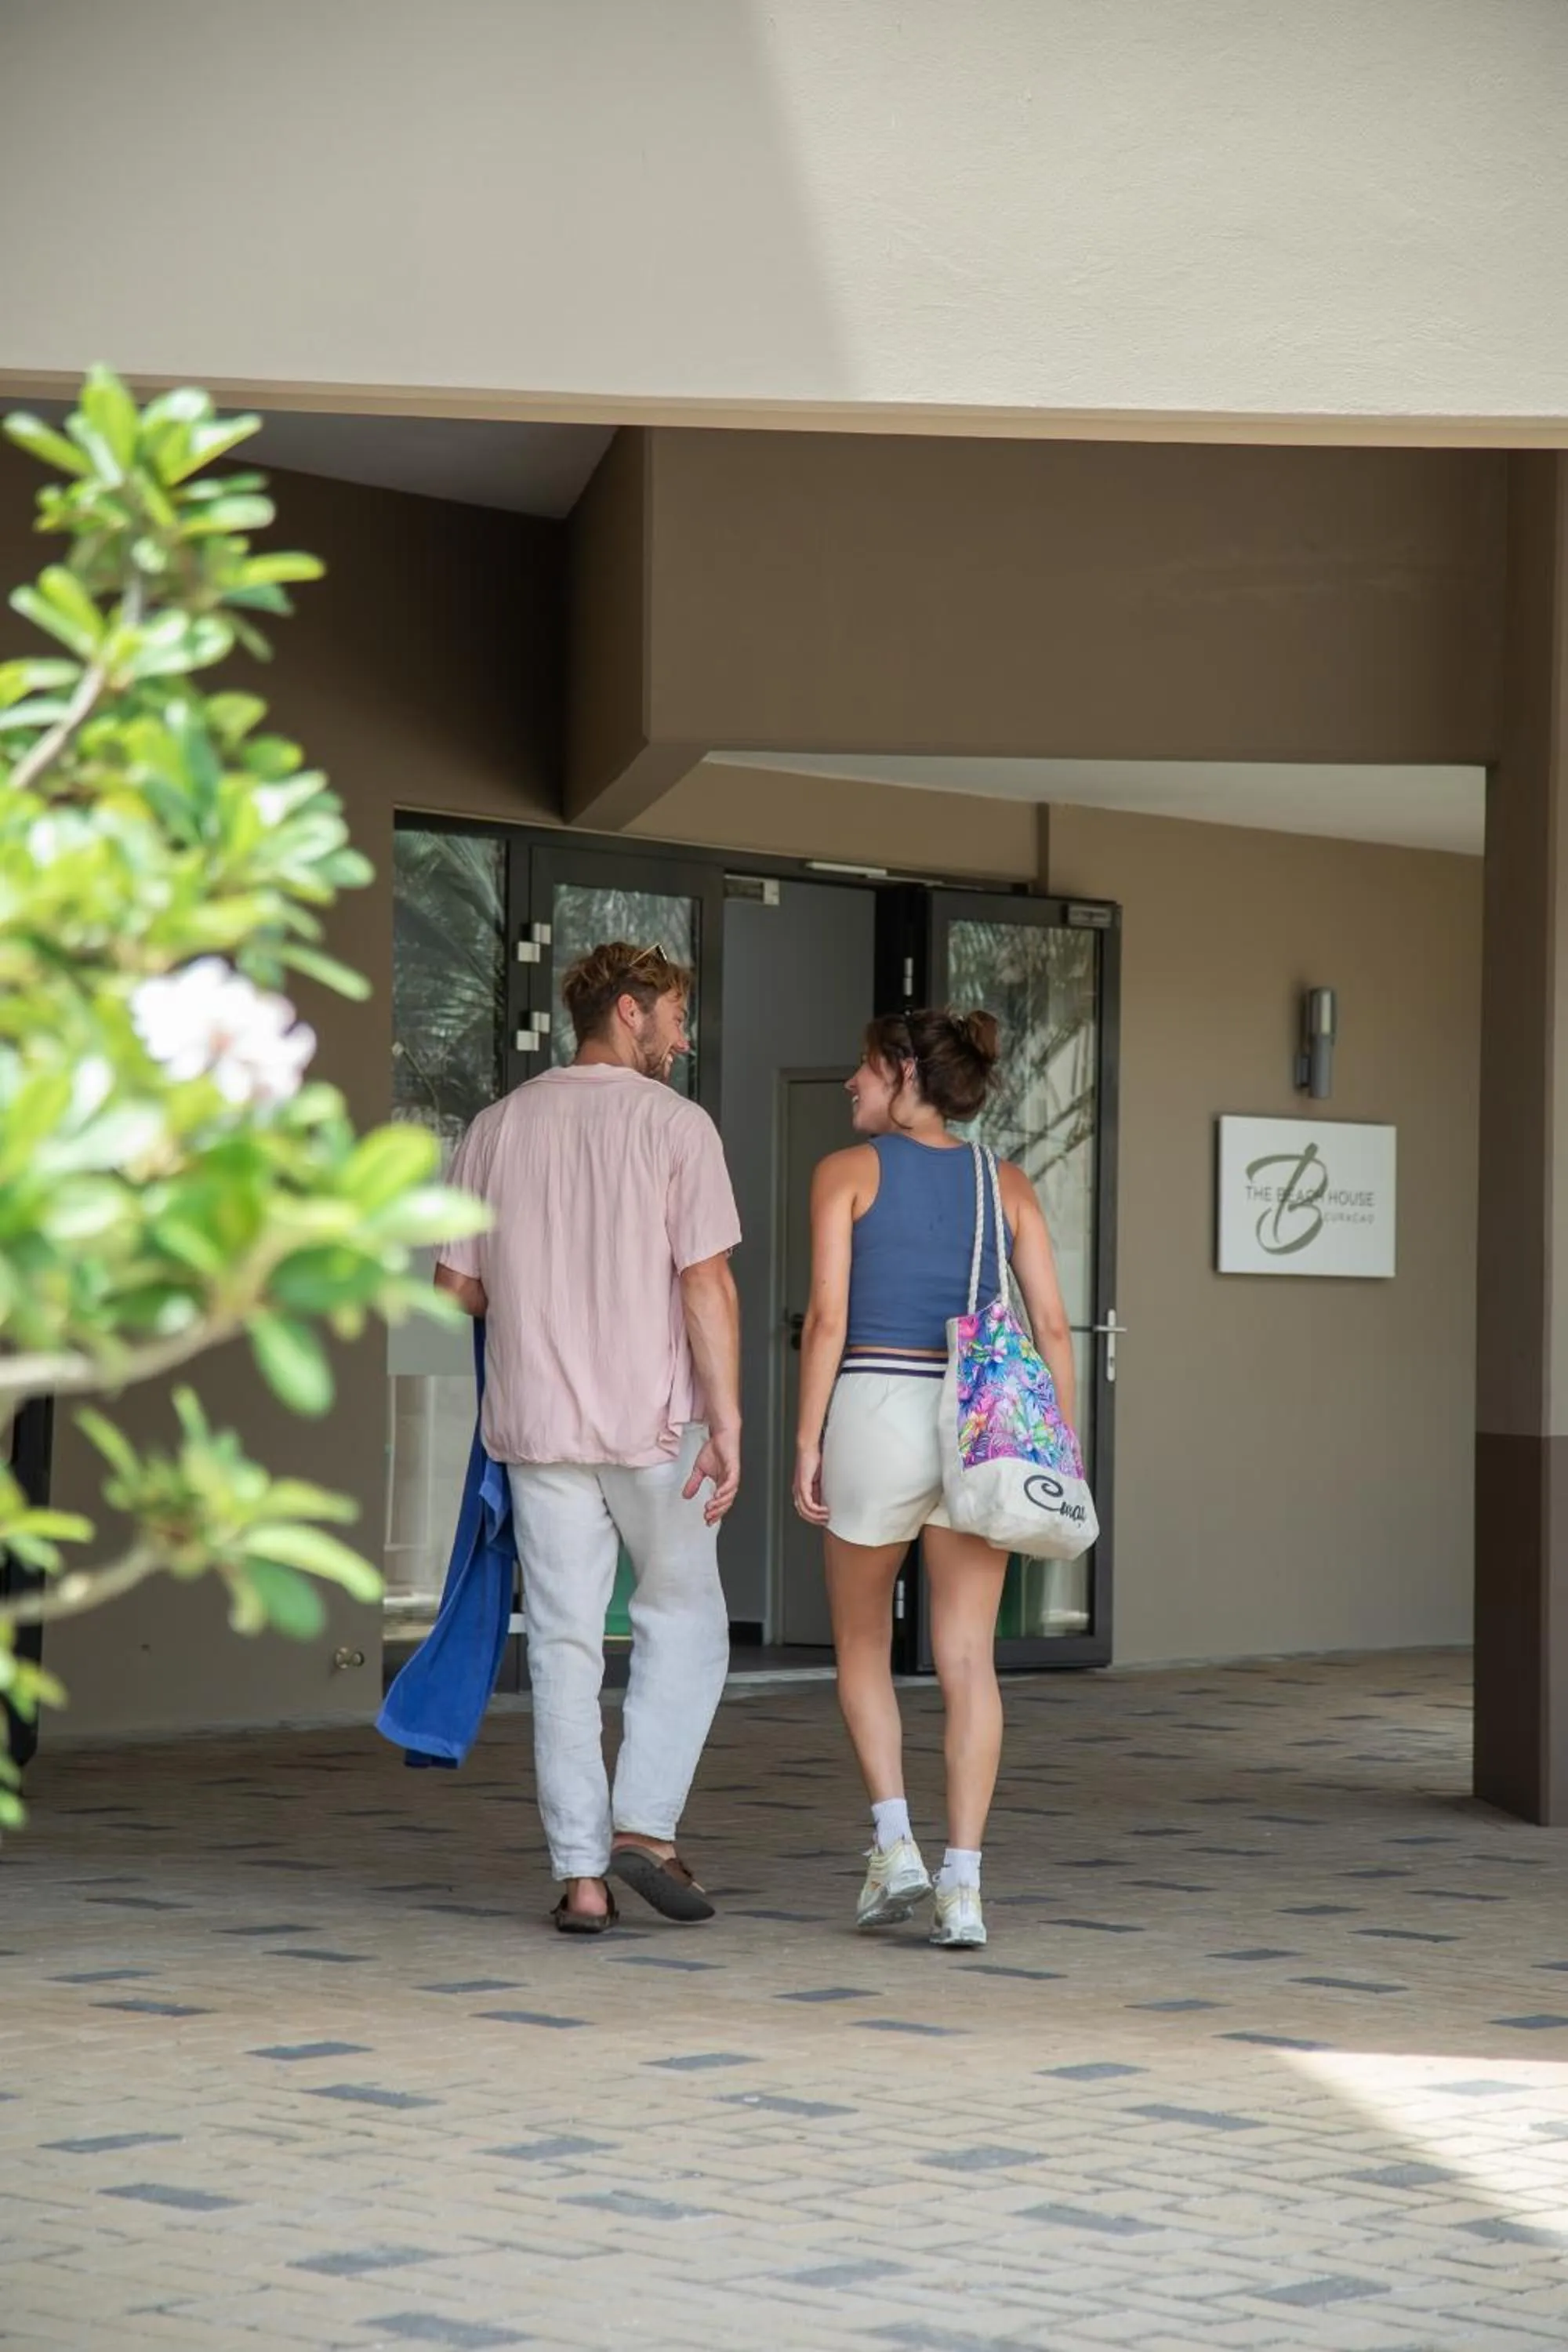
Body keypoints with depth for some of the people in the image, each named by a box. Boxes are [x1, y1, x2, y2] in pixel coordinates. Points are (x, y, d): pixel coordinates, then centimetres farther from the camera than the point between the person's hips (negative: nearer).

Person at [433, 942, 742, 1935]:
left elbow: (456, 1283, 7)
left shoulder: (500, 1127, 5)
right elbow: (707, 1281, -13)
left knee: (566, 1642, 6)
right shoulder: (675, 1124, -7)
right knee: (683, 1620, 13)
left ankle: (582, 1876, 5)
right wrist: (726, 1421, -12)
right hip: (655, 1419, -3)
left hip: (538, 1418, 3)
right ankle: (646, 1824, 0)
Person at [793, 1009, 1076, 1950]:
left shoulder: (848, 1172, 2)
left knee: (862, 1642, 17)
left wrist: (806, 1442, -3)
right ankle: (964, 1885, -4)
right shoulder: (1008, 1186, 11)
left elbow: (828, 1316, -6)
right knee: (968, 1661, 2)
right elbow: (1052, 1326, 5)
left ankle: (896, 1844, 4)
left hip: (877, 1412, -2)